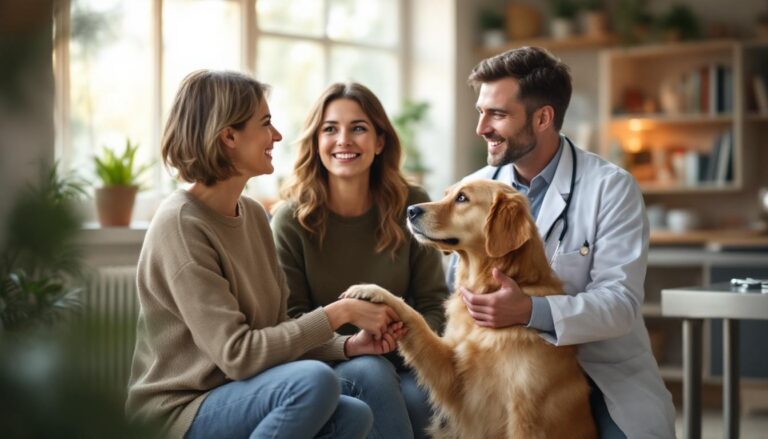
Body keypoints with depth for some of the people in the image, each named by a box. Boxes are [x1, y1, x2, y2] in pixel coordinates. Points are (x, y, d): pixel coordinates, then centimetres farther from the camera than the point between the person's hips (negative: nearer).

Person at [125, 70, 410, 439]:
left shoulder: (253, 215, 8)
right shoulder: (180, 226, -18)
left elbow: (277, 328, 9)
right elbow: (237, 354, -21)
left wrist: (349, 346, -7)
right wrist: (338, 314, -17)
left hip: (235, 395, 7)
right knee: (314, 379, -29)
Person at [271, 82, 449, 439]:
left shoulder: (411, 206, 1)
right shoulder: (292, 218, -5)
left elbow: (433, 302, 3)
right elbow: (292, 316, -2)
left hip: (401, 361, 2)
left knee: (422, 399, -30)